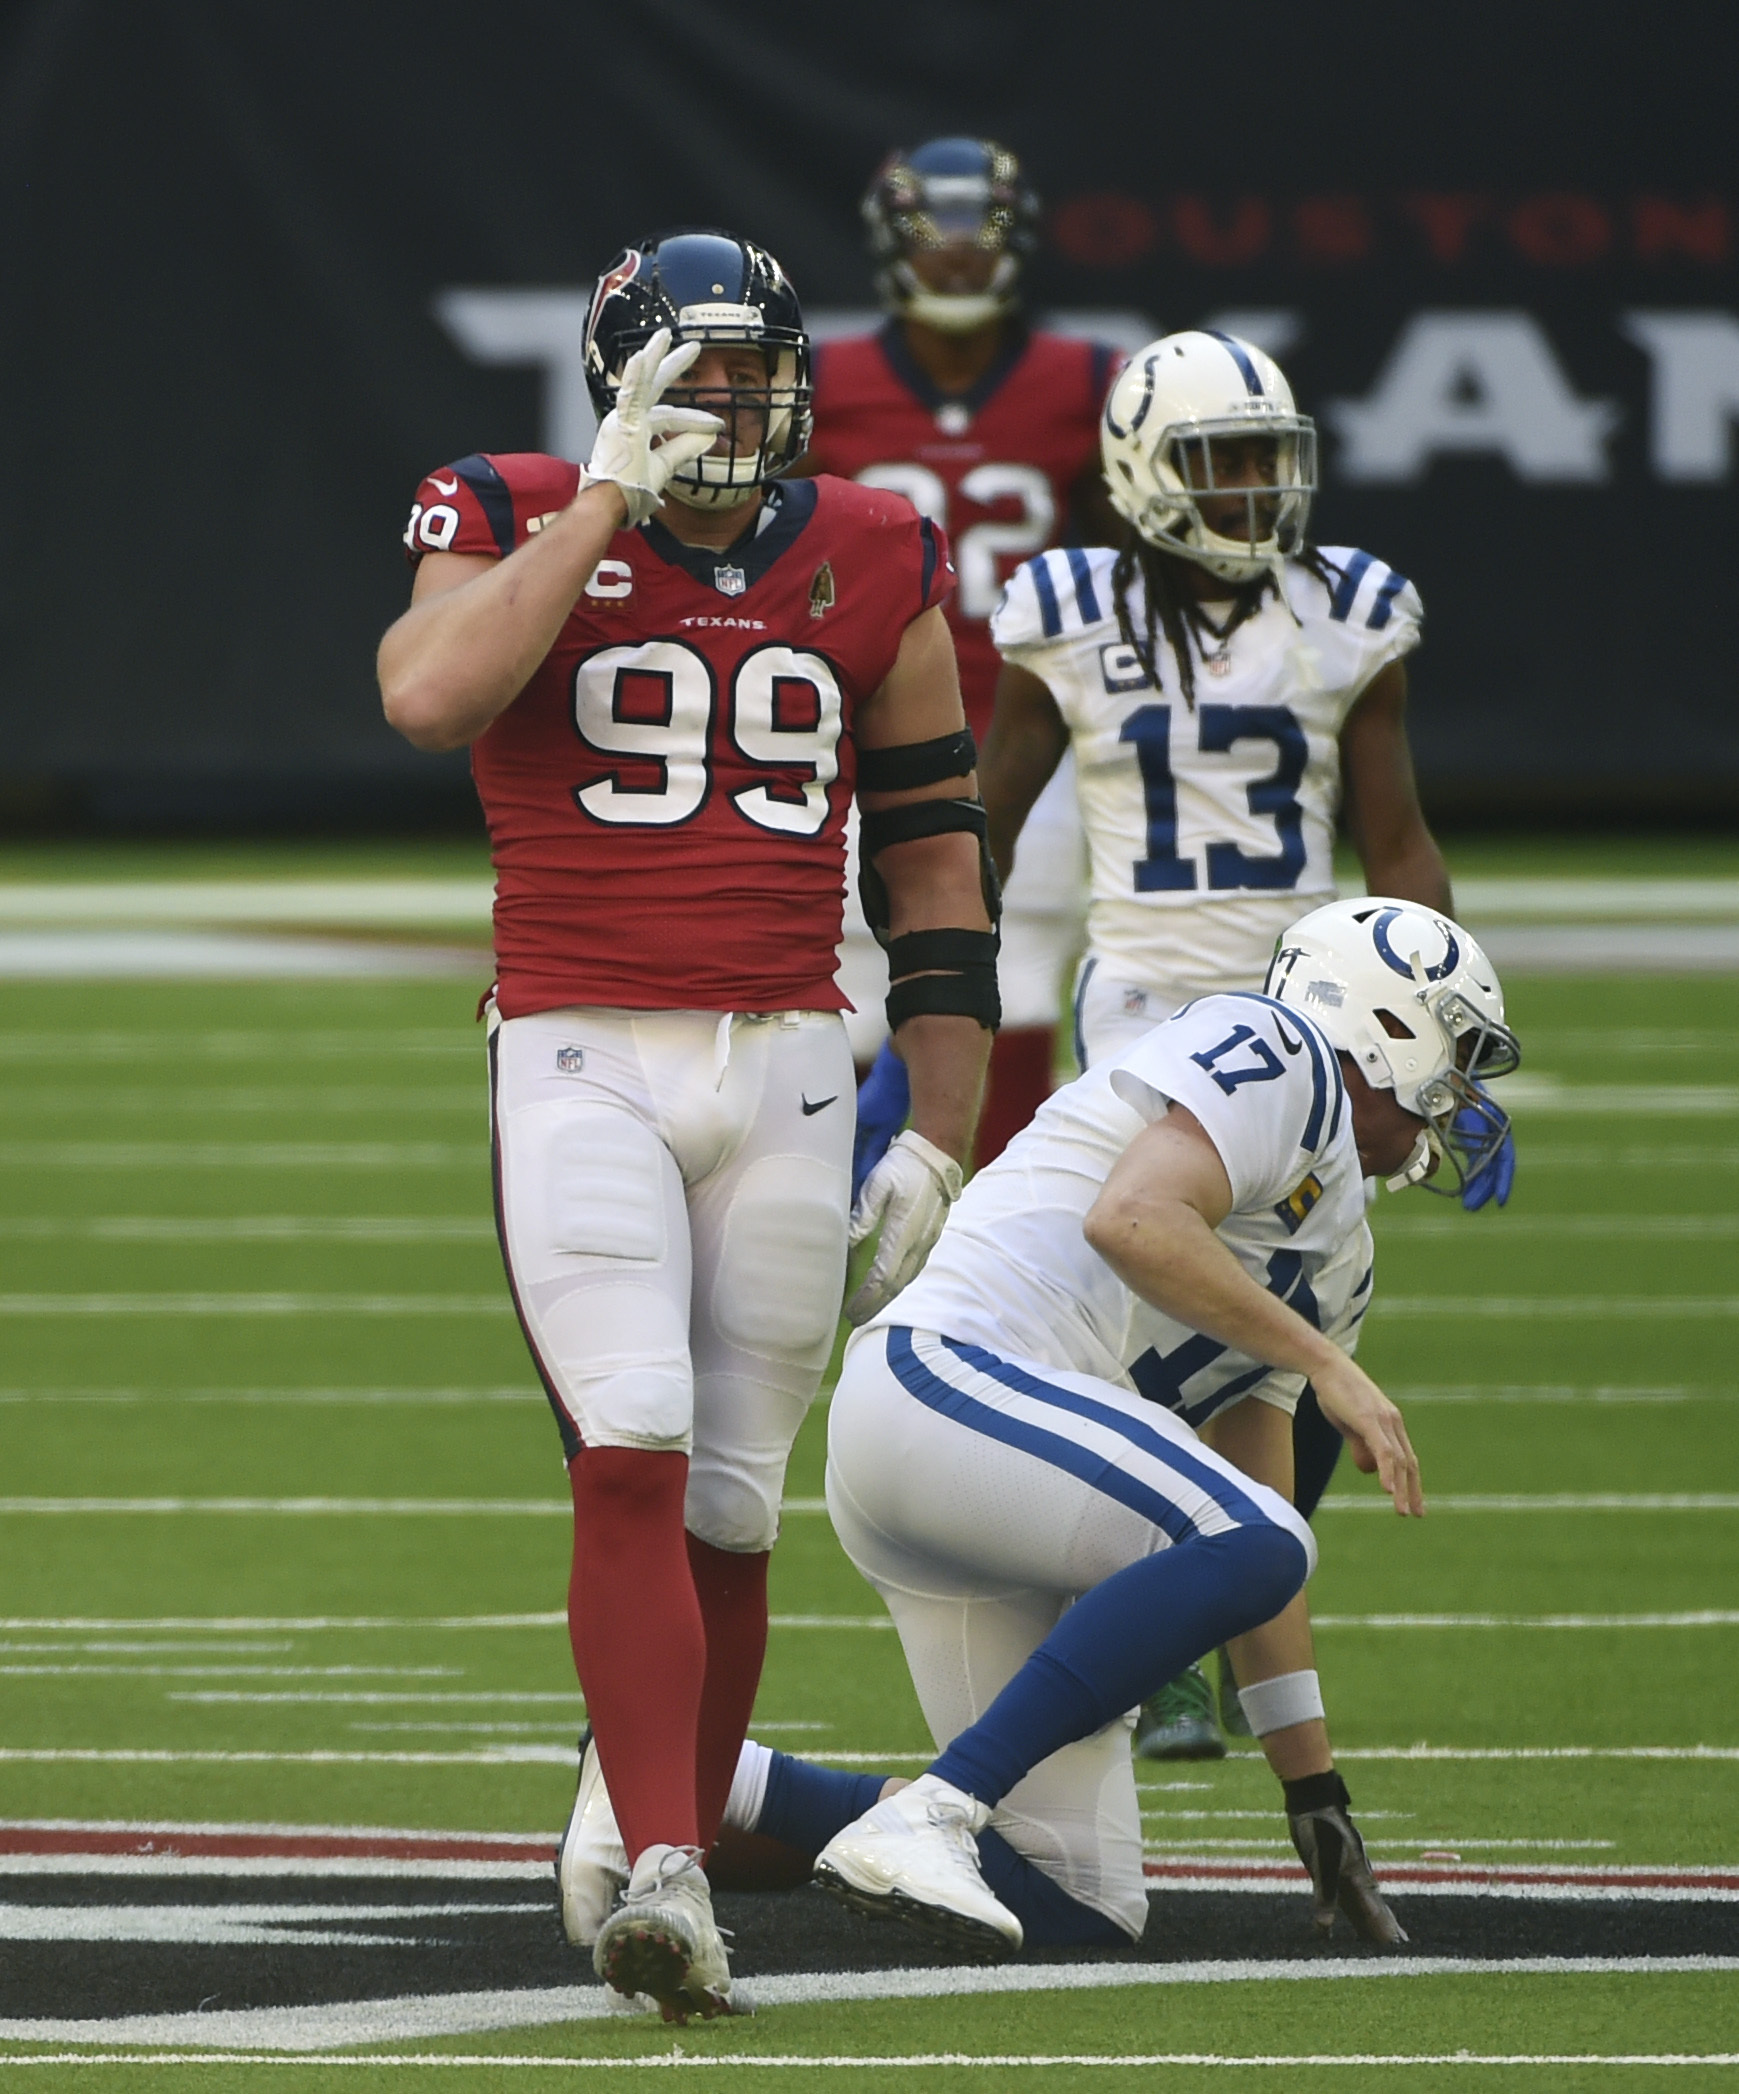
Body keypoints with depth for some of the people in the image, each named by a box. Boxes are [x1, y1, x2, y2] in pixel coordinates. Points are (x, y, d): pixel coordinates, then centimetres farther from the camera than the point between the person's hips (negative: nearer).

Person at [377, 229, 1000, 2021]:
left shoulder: (873, 570, 9)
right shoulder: (521, 530, 1)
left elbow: (933, 868, 14)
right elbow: (428, 695, -22)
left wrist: (939, 1136, 9)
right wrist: (610, 499, -15)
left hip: (785, 1069, 3)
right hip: (580, 1064, -3)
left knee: (727, 1505, 3)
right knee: (631, 1453, -19)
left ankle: (656, 1869, 16)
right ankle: (664, 1882, -23)